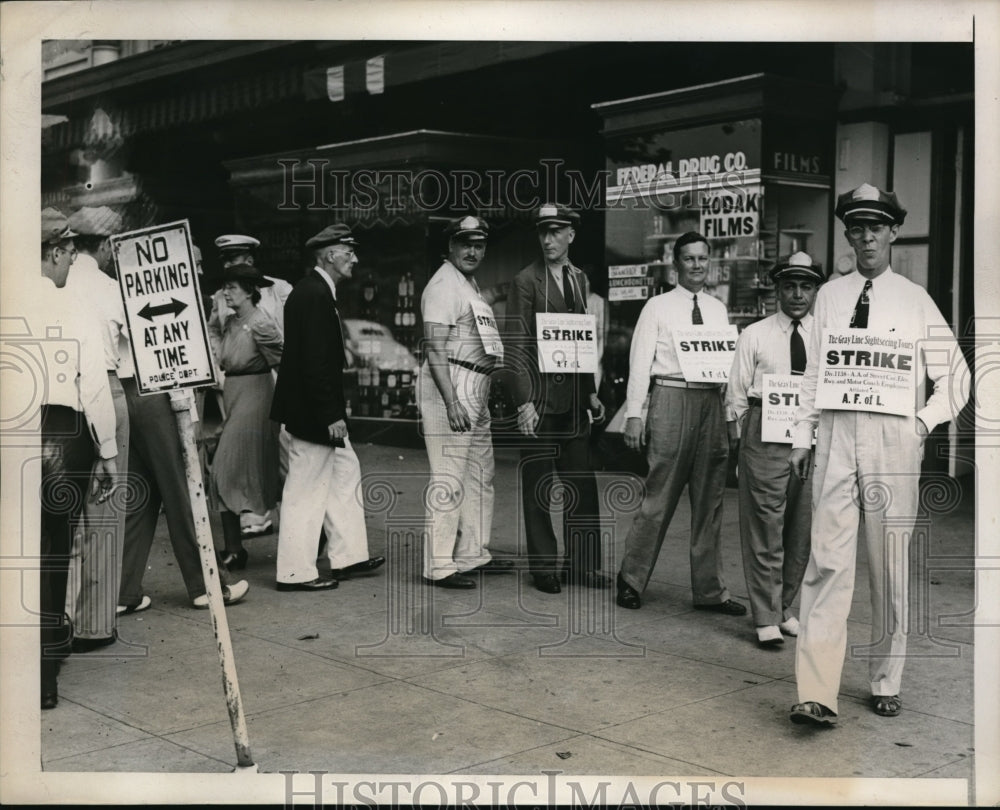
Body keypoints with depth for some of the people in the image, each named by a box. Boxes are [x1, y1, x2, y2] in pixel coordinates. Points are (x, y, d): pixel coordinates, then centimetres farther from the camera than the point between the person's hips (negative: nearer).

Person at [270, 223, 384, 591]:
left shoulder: (315, 291, 13)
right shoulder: (314, 295, -19)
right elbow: (315, 362, -24)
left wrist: (335, 409, 19)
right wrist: (331, 415, -23)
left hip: (317, 409, 11)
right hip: (312, 412, -11)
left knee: (345, 470, 17)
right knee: (306, 489, -1)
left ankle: (348, 555, 25)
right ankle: (296, 572, 9)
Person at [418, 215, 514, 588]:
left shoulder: (471, 285, 19)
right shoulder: (443, 285, -11)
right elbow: (435, 348, -19)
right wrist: (452, 403, -25)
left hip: (476, 388, 10)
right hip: (451, 382, -10)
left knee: (479, 475, 15)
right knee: (449, 477, -9)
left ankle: (473, 554, 25)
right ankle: (439, 565, -4)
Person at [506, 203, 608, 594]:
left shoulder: (579, 279, 13)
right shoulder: (526, 281, -6)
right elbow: (517, 345, -10)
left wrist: (591, 392, 13)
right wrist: (524, 401, -16)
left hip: (574, 397, 6)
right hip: (540, 396, -6)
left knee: (583, 483, 8)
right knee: (538, 485, 3)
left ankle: (580, 564, 18)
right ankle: (544, 568, 14)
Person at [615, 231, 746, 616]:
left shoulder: (718, 309, 15)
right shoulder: (658, 307, 2)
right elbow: (640, 362, -2)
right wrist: (634, 414, -10)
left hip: (712, 401, 5)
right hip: (671, 398, -5)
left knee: (709, 499, 8)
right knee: (660, 495, -5)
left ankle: (709, 590, 17)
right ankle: (631, 580, 9)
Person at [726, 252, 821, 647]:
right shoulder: (754, 335, 4)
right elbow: (737, 393, 5)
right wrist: (738, 443, 2)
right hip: (766, 432, -3)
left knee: (802, 526, 9)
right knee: (765, 525, -3)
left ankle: (784, 607, 25)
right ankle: (766, 618, 5)